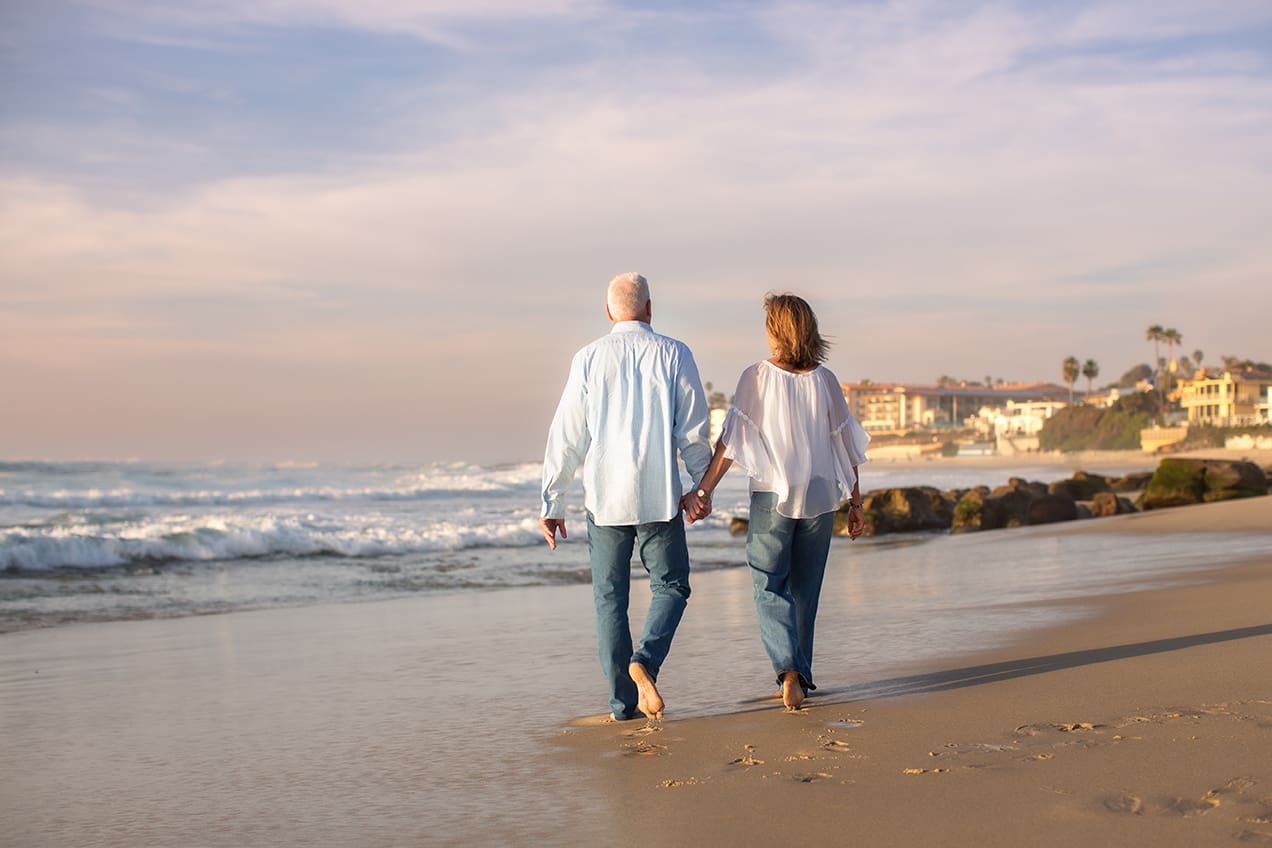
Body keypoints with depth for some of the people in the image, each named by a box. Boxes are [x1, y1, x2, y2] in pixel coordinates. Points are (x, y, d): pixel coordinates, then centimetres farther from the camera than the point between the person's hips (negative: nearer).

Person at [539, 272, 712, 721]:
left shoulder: (589, 358, 0)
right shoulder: (674, 355, -1)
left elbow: (566, 438, -1)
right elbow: (694, 432, -1)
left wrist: (552, 503, 4)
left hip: (604, 498, 1)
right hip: (660, 498, -1)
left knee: (610, 599, 10)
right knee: (671, 587, 12)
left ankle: (622, 701, 11)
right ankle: (645, 661, -13)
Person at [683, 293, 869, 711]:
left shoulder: (757, 377, -8)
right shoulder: (825, 381, 0)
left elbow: (731, 439, -12)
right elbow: (846, 445, 4)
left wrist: (703, 490, -9)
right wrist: (855, 503, 12)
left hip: (772, 495, -3)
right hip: (821, 496, 3)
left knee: (770, 588, 3)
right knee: (805, 589, 15)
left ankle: (789, 669, -17)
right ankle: (800, 675, 21)